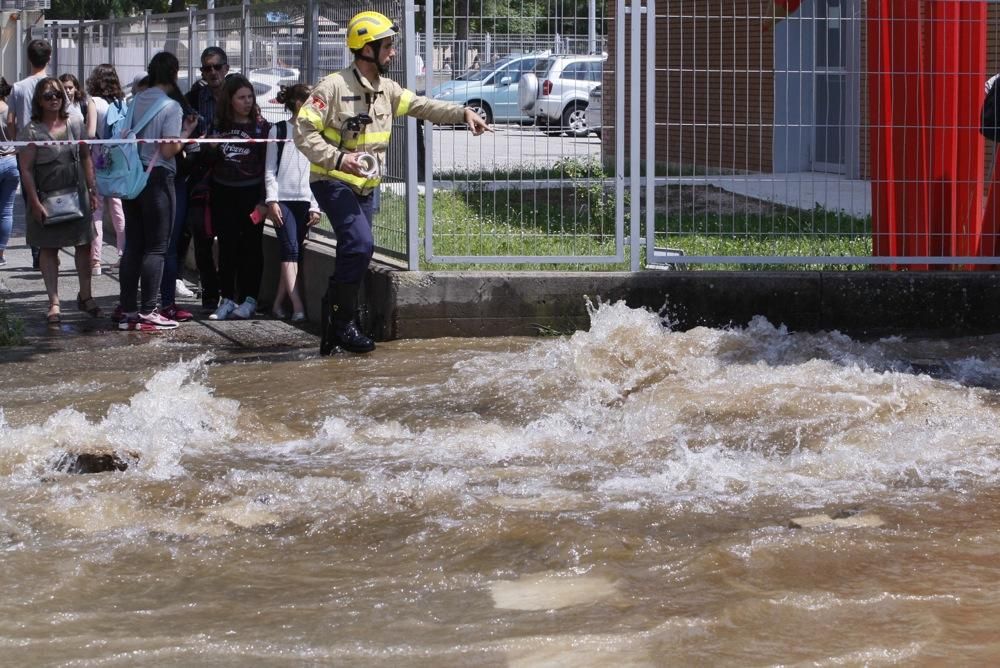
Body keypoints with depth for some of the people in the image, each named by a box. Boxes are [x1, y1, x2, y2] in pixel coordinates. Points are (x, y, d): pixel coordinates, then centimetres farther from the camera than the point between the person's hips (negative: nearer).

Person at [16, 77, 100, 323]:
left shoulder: (74, 124, 6)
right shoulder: (32, 131, -7)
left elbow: (86, 158, 13)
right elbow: (26, 169, -9)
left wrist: (91, 189, 6)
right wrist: (35, 203, -14)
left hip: (76, 194, 4)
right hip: (46, 198, -3)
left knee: (83, 244, 5)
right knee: (48, 249, 2)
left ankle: (85, 295, 18)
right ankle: (54, 302, 6)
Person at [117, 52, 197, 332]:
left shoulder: (135, 102, 6)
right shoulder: (170, 106, -12)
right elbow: (168, 151, -16)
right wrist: (187, 131, -1)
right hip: (158, 178, -6)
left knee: (133, 245, 11)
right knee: (156, 247, 0)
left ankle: (128, 311, 13)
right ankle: (147, 311, -1)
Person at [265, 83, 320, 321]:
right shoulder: (279, 131, 3)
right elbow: (270, 170, 2)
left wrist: (316, 207, 6)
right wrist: (272, 201, -8)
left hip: (304, 201, 4)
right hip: (283, 199, -4)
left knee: (294, 254, 2)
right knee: (290, 250, -14)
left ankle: (278, 303, 11)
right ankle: (298, 307, -23)